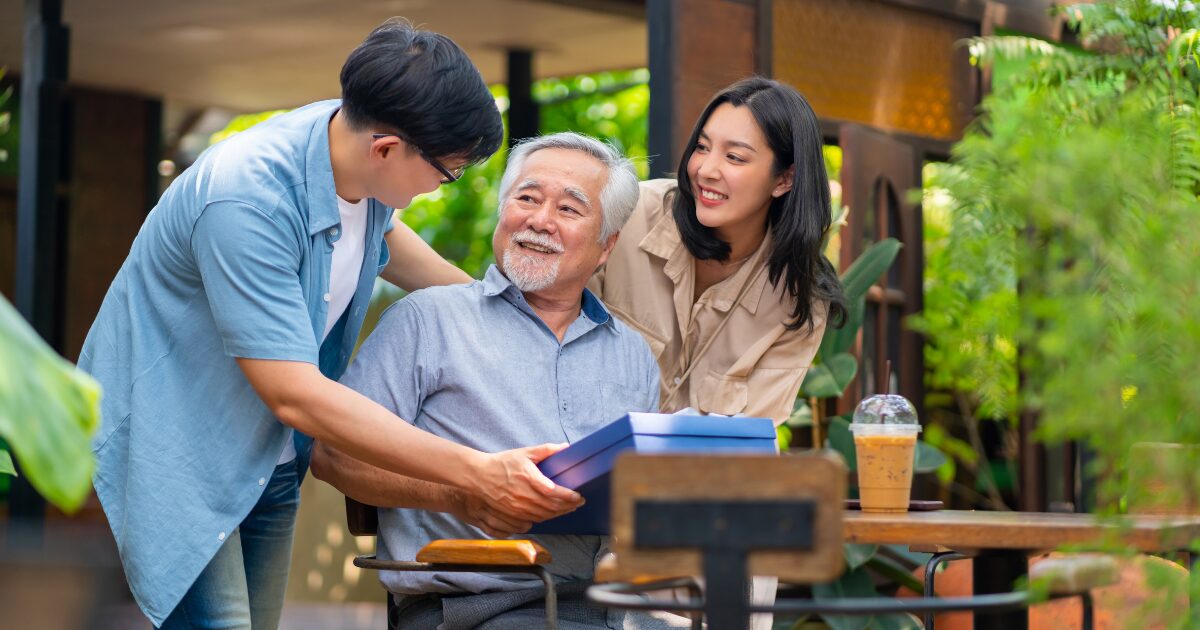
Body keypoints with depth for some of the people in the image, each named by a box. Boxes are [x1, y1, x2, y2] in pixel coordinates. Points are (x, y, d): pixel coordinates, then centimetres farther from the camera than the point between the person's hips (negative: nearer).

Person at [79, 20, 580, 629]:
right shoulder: (245, 199, -31)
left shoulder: (363, 163, -5)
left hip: (269, 462, 8)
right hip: (170, 458, -8)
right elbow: (296, 396, -33)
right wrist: (479, 473, -36)